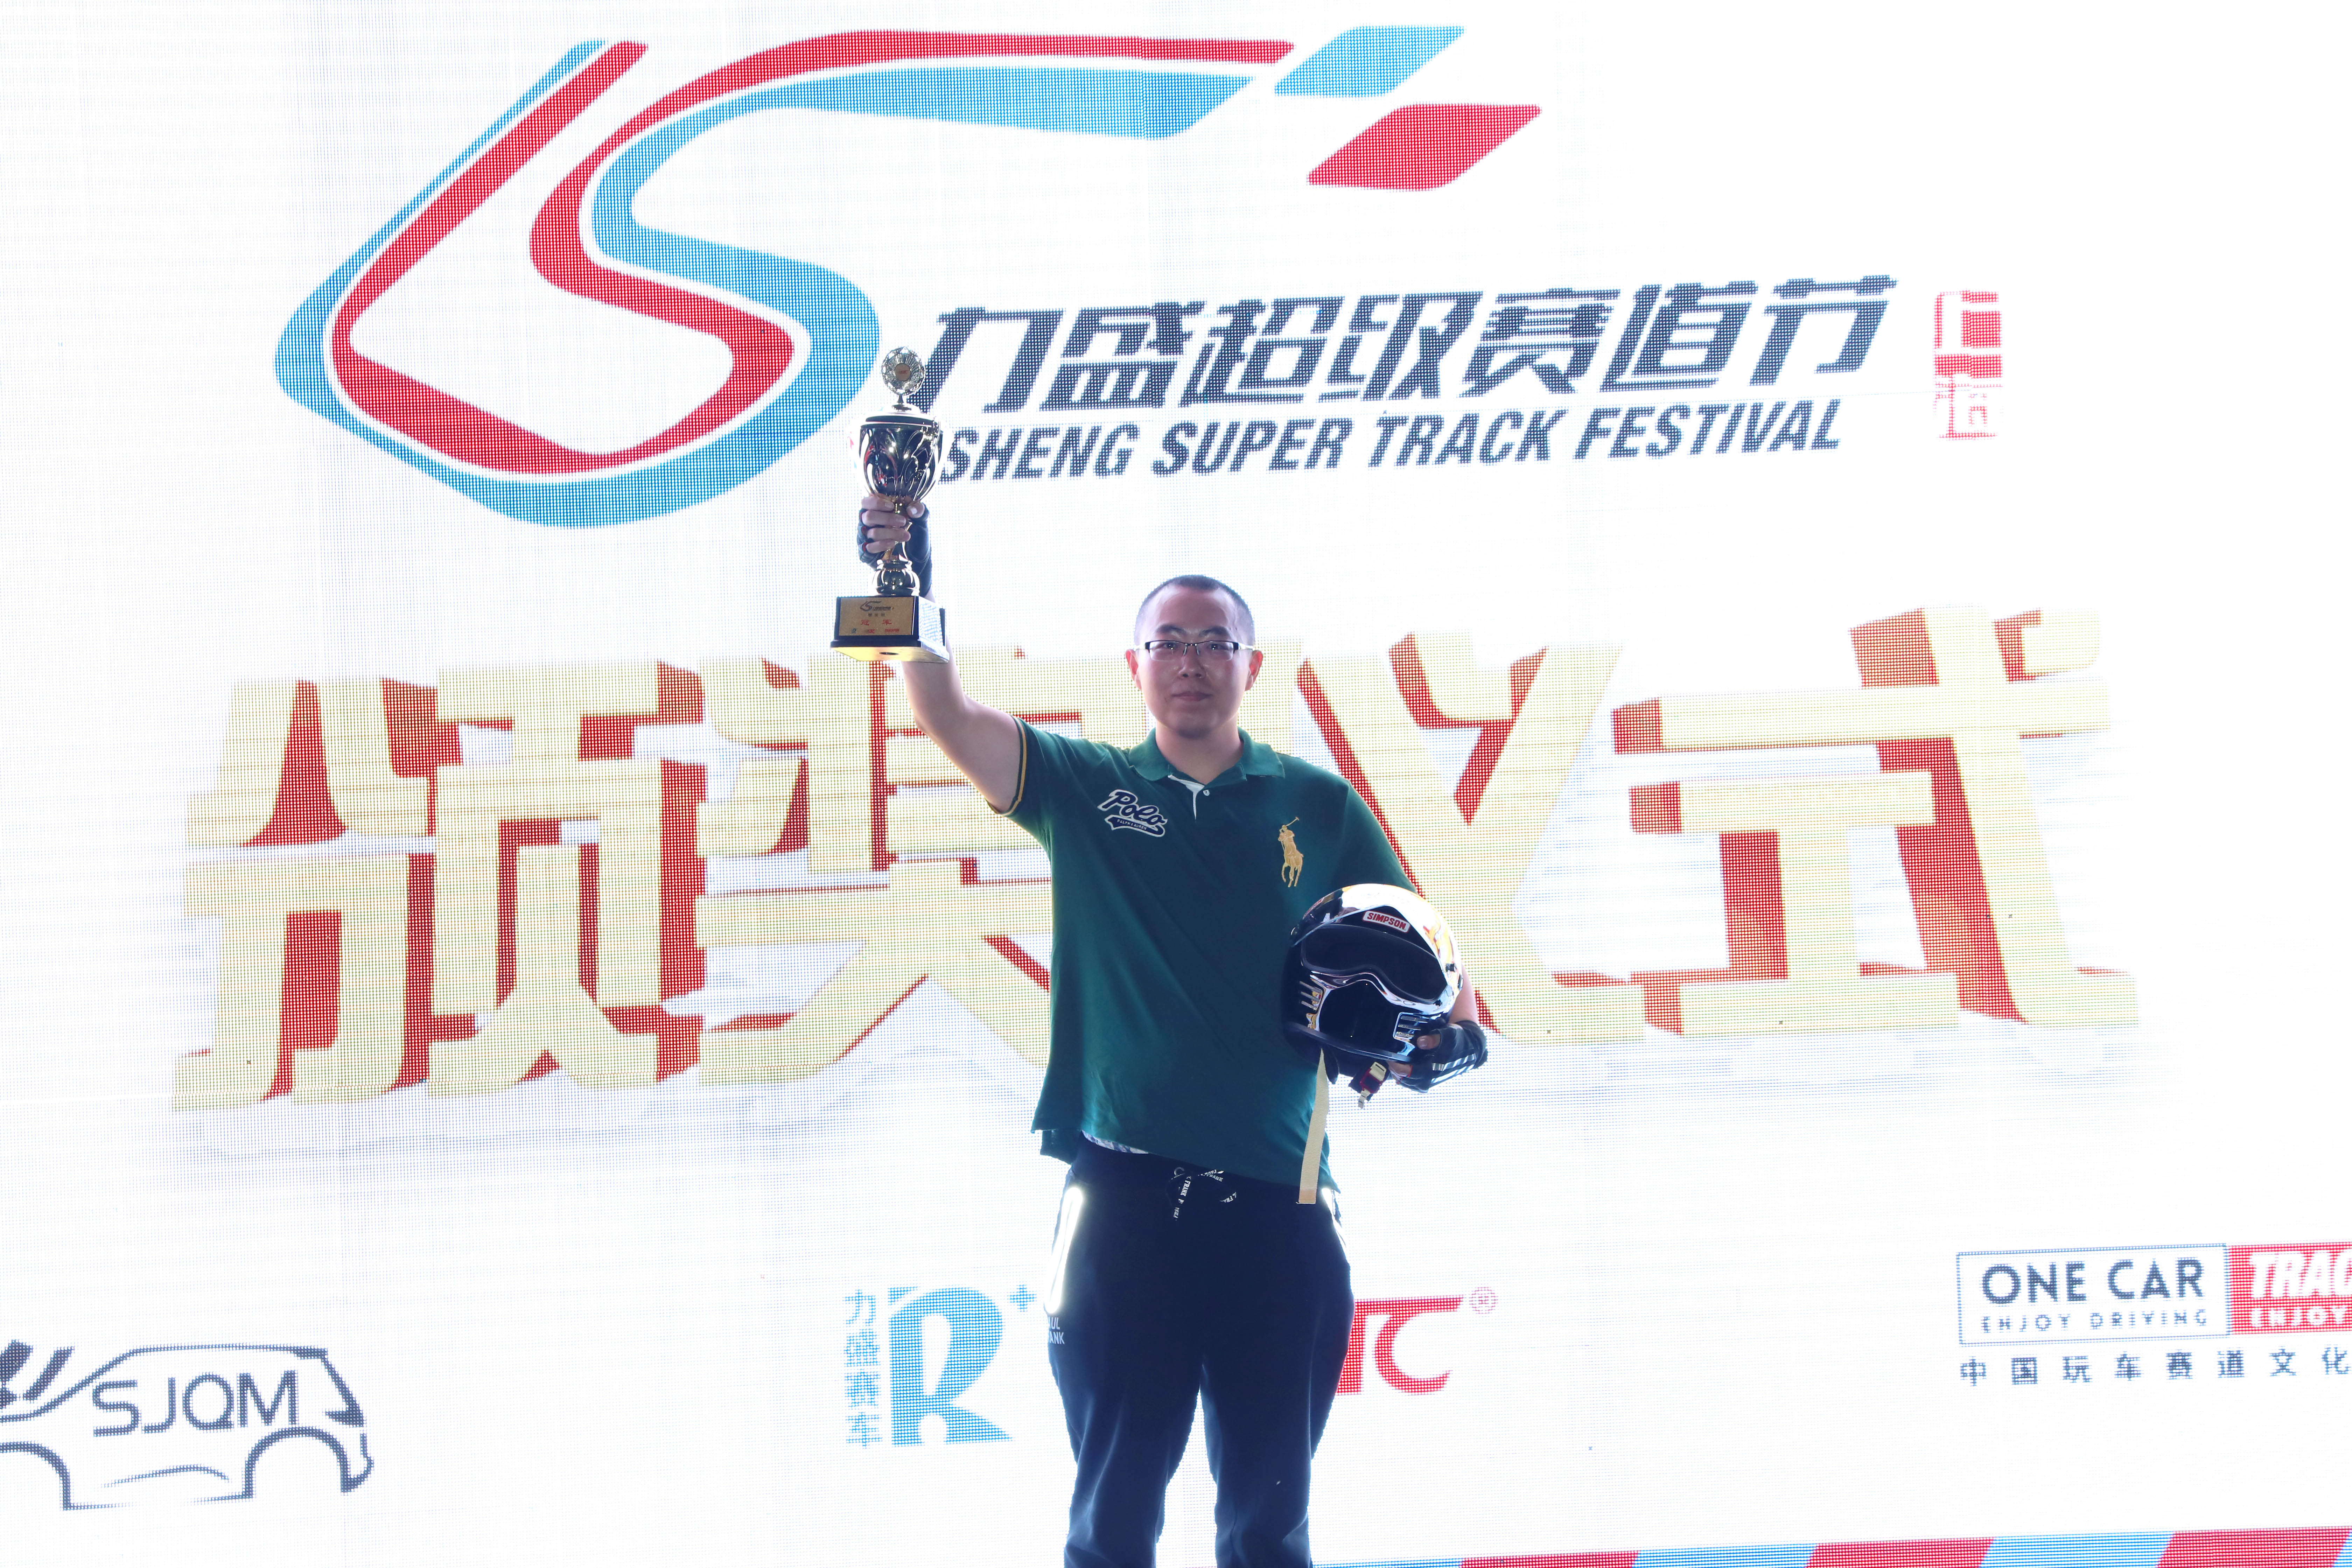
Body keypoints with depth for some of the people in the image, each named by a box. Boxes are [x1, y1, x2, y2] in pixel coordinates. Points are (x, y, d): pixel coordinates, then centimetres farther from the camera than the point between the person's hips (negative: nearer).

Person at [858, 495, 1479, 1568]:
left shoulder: (1320, 809, 10)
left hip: (1277, 1199, 1)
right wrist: (907, 589, -25)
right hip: (1125, 1194, -1)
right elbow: (950, 719, -8)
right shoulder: (1087, 792, 6)